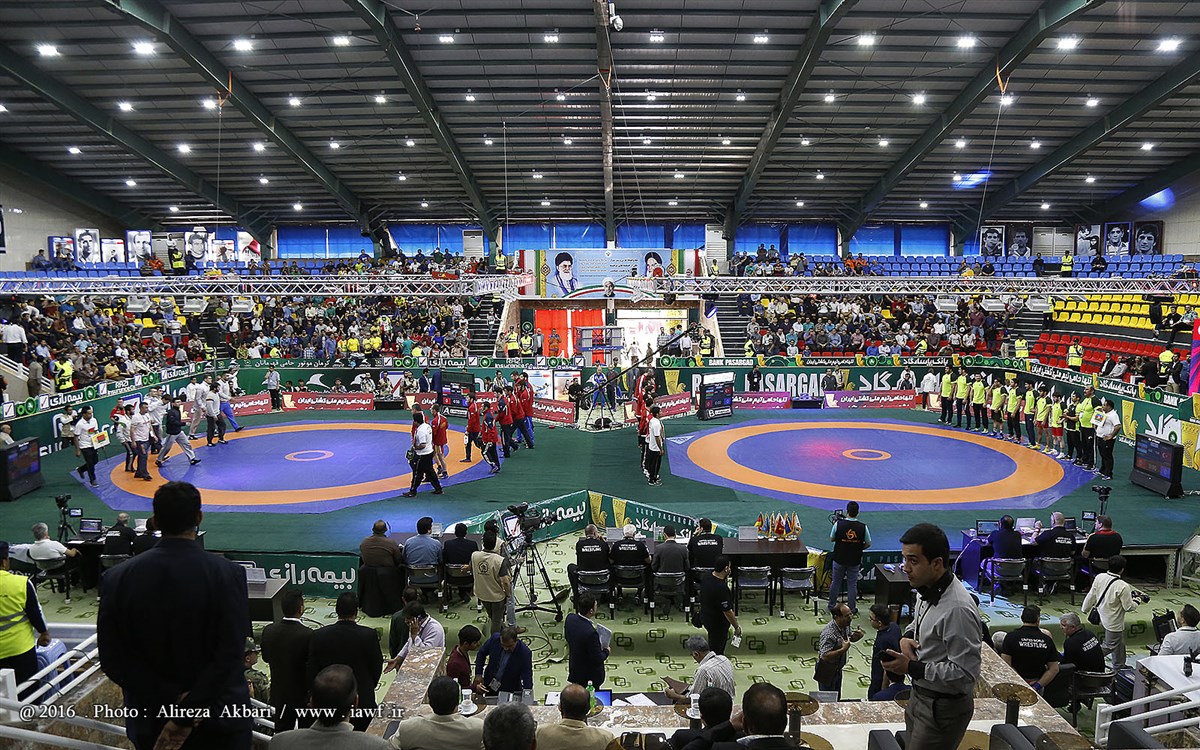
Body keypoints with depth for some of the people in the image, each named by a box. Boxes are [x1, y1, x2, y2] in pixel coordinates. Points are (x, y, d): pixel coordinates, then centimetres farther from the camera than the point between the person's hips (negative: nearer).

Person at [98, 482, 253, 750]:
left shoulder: (117, 579, -8)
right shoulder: (229, 574, -17)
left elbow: (113, 659, -7)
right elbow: (228, 656, -21)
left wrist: (174, 699, -9)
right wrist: (186, 714, -15)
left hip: (149, 725, 3)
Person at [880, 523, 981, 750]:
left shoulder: (957, 609, -29)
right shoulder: (928, 590, -2)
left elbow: (965, 674, -27)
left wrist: (912, 668, -25)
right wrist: (907, 637, -2)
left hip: (943, 708, -8)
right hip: (920, 697, 8)